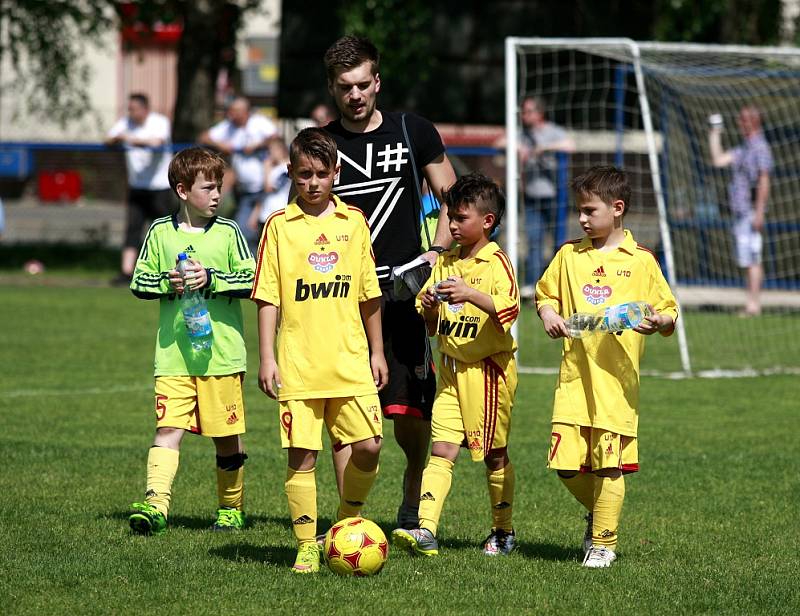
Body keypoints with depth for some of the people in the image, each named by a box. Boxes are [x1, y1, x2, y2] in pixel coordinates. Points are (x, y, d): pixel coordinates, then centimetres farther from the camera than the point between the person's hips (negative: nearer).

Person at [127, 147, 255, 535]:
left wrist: (211, 279, -15)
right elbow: (139, 282, 9)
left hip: (221, 353, 0)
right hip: (173, 353, 0)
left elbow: (251, 280, -3)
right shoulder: (161, 233, 6)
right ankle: (156, 502, -21)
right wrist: (167, 283, -10)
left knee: (227, 434, 7)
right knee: (168, 427, -12)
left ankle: (232, 508, 23)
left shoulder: (227, 233, 3)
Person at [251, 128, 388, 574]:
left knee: (368, 447, -4)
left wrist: (377, 352, 15)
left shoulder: (353, 222, 8)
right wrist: (267, 358, -5)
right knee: (302, 455, -2)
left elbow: (369, 295, 14)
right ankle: (306, 548, 6)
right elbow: (268, 298, 1)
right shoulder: (280, 226, 1)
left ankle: (349, 519, 21)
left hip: (350, 361, 2)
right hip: (298, 365, -2)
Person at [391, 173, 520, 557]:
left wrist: (470, 294, -31)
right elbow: (431, 325, 17)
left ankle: (503, 532, 20)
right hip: (451, 369, 5)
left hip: (489, 369, -5)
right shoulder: (446, 263, 12)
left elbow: (509, 310, -20)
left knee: (494, 454, 6)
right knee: (442, 449, -6)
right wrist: (429, 306, -5)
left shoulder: (497, 263, -6)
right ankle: (425, 531, -16)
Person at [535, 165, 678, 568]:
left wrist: (658, 320, -18)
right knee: (566, 463, 1)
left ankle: (603, 542, 9)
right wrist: (547, 313, 1)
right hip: (574, 374, 3)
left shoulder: (641, 261, 1)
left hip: (617, 378, -3)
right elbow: (544, 293, 22)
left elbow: (669, 315, 4)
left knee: (608, 465, -4)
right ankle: (598, 513, 28)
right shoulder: (568, 255, 11)